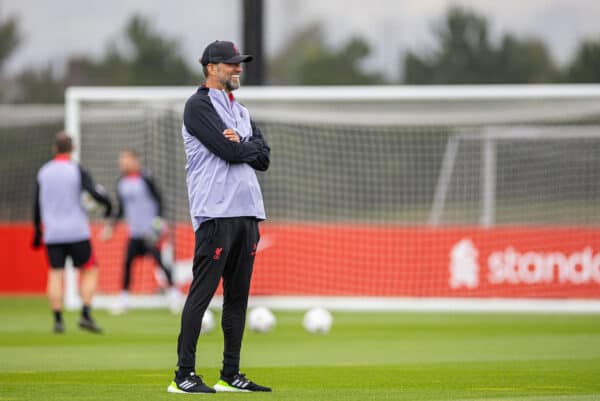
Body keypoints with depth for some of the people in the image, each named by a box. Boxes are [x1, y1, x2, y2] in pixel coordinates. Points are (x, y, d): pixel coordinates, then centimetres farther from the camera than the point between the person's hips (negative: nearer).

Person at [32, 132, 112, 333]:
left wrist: (37, 232, 19)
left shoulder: (43, 172, 6)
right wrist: (108, 205, 6)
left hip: (52, 234, 3)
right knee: (90, 271, 7)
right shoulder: (77, 171, -6)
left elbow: (37, 205, 10)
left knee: (56, 275, 4)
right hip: (76, 232, -3)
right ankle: (86, 315, -6)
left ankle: (58, 320, -3)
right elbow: (95, 193, -15)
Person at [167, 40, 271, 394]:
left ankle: (231, 375, 12)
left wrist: (240, 144, -7)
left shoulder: (241, 111, 22)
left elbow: (263, 159, 11)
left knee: (238, 295, 8)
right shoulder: (198, 106, -4)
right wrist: (251, 147, 4)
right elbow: (229, 152, -15)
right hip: (216, 213, -8)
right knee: (202, 292, -10)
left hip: (248, 213, 8)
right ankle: (184, 375, -10)